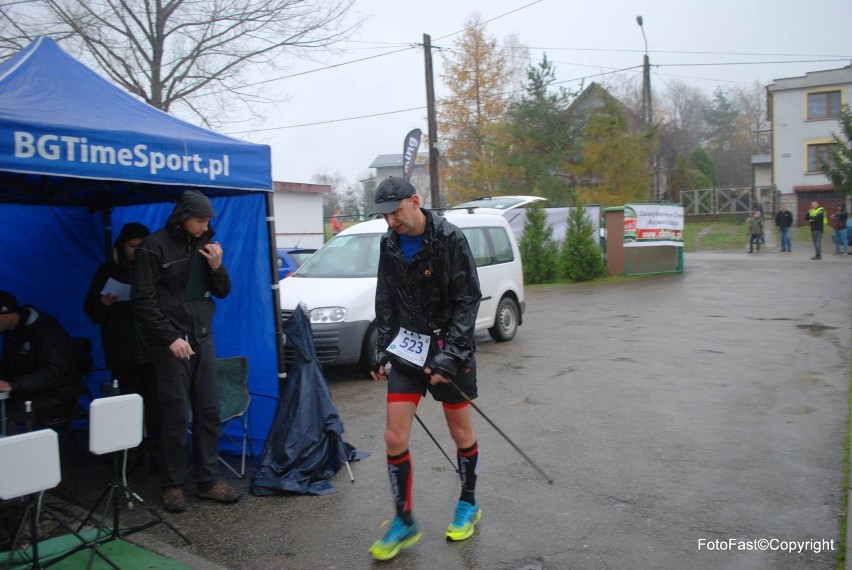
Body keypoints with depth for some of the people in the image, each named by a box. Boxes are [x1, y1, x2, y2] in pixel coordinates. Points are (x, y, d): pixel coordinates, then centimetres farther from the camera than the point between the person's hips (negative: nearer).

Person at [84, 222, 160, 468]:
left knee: (154, 401, -5)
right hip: (122, 349, 1)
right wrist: (104, 303, -10)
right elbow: (91, 311, 11)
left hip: (150, 345, -1)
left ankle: (155, 450, 2)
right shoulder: (108, 271, 10)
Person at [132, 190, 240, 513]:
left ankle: (208, 481, 16)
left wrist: (217, 267, -7)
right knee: (175, 416, -2)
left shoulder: (205, 245, 9)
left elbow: (223, 292, 13)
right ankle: (172, 485, 13)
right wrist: (171, 338, -14)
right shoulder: (154, 247, -7)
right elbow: (143, 300, -9)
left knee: (209, 412, 6)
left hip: (203, 339, 5)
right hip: (171, 343, -5)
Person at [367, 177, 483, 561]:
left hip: (448, 346, -4)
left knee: (461, 432, 10)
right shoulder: (390, 243, 3)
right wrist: (383, 350, 5)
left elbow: (468, 299, -14)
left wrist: (451, 354, -19)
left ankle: (468, 506, 34)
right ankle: (405, 523, 16)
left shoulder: (449, 238, -13)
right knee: (394, 438, -1)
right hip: (407, 347, 4)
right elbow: (385, 301, 11)